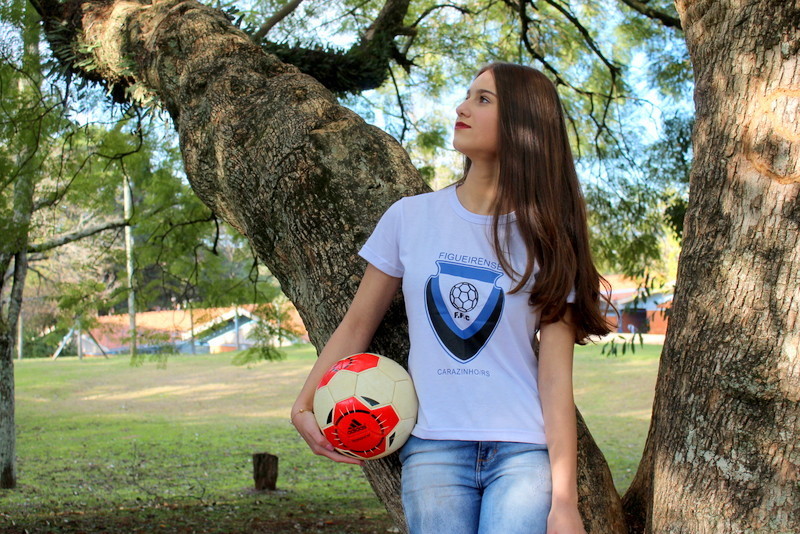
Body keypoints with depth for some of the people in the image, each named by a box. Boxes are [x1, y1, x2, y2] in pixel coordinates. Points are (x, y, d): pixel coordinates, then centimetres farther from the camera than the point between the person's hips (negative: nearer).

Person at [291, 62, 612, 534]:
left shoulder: (546, 238, 1)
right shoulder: (410, 218, 4)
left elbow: (556, 378, -4)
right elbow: (357, 325, 10)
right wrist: (304, 406, -4)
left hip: (524, 452, -1)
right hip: (433, 448, 1)